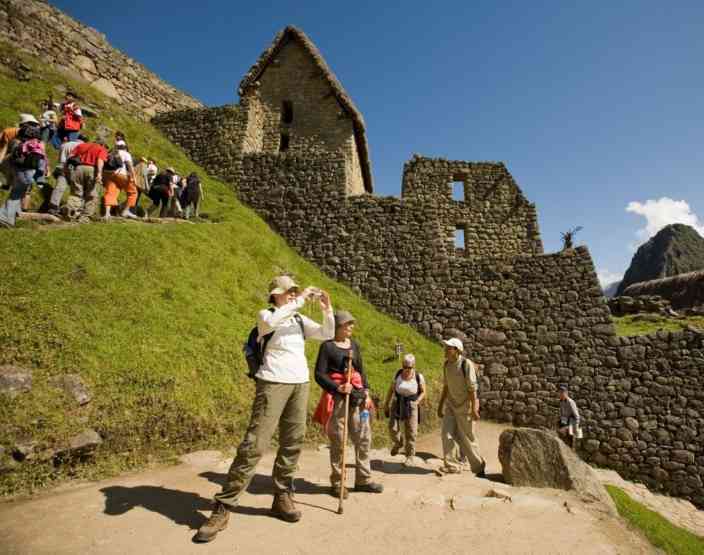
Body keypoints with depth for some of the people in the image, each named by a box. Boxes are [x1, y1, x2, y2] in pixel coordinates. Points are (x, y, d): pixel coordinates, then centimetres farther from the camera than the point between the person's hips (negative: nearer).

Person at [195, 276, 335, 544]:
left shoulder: (301, 320, 13)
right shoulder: (265, 315, -2)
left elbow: (327, 334, 8)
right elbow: (271, 322, -27)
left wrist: (327, 309, -5)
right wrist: (300, 300, -25)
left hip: (300, 383, 6)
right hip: (273, 383, -6)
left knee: (292, 443, 9)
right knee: (254, 444, -10)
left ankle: (282, 497, 23)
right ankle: (223, 507, 0)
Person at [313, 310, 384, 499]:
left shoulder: (354, 345, 12)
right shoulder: (328, 346, -6)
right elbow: (319, 374, -11)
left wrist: (366, 392, 7)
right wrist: (338, 388, -21)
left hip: (357, 395, 6)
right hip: (337, 397, -6)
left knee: (364, 437, 8)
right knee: (338, 440, 0)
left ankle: (363, 479, 23)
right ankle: (337, 483, 17)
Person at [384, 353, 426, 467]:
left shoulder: (418, 377, -10)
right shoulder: (398, 374, -6)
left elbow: (423, 392, 1)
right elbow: (391, 389, 4)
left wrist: (417, 402, -13)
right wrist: (386, 404, 7)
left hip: (411, 406, -1)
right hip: (397, 405, 2)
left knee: (411, 432, -1)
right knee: (393, 428, -7)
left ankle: (410, 457, 18)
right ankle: (398, 443, 26)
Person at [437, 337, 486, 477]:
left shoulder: (466, 364, -19)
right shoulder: (447, 364, 0)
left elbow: (472, 388, -19)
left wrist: (474, 409, -21)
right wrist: (440, 405, 10)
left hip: (465, 405, -5)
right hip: (451, 404, 5)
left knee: (467, 437, 5)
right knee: (447, 434, -4)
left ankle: (478, 466, 26)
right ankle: (452, 465, 9)